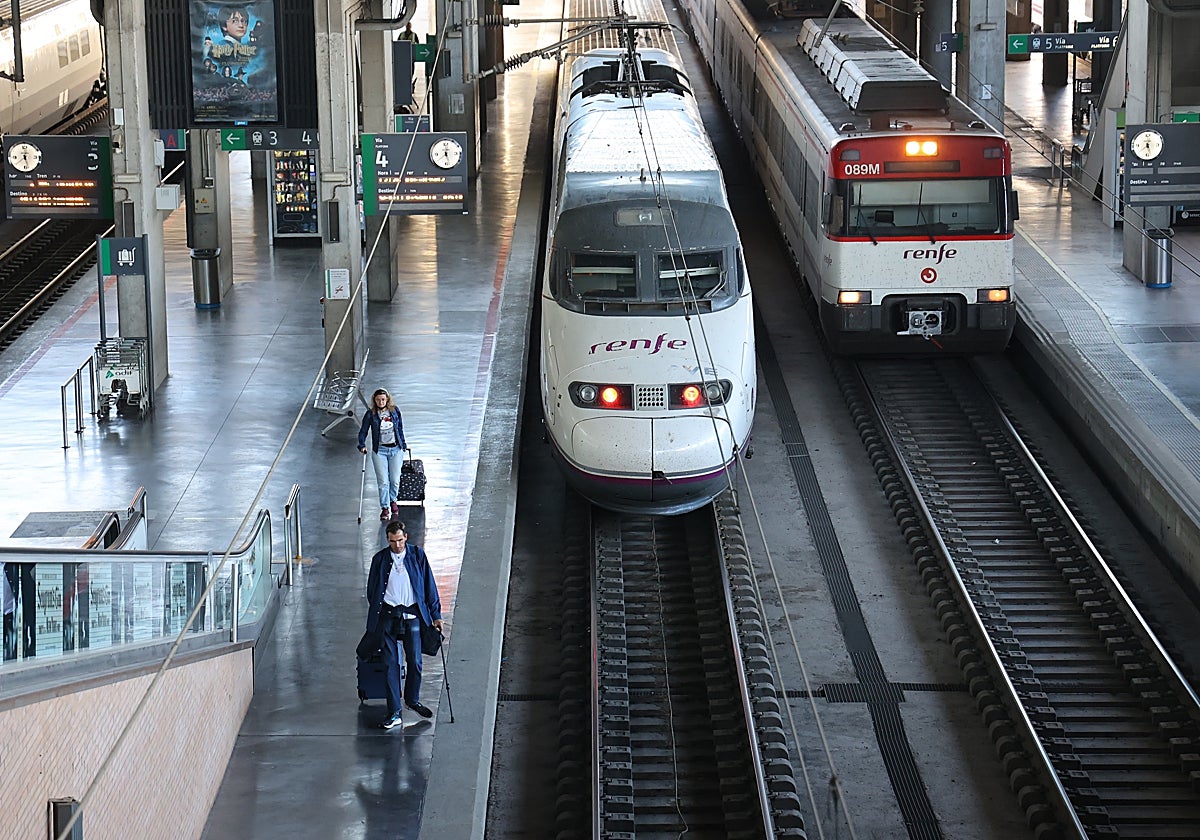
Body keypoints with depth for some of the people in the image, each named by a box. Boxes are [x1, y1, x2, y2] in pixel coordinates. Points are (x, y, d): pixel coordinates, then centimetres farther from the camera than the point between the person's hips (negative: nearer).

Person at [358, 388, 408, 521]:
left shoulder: (395, 410, 4)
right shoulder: (370, 415, -1)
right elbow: (363, 432, 4)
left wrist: (403, 444, 16)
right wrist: (362, 445, -10)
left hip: (396, 449, 1)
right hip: (380, 450, -1)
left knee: (395, 480, 2)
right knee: (383, 481, -7)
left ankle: (393, 501, 27)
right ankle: (385, 508, 2)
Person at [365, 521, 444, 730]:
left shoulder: (417, 555, 2)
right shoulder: (380, 559, 2)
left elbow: (429, 585, 6)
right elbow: (372, 591, 10)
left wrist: (435, 615, 4)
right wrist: (373, 620, 7)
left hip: (412, 615, 0)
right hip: (388, 616, 0)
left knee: (415, 662, 4)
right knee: (390, 664, -1)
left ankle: (412, 699, 29)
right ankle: (394, 712, 2)